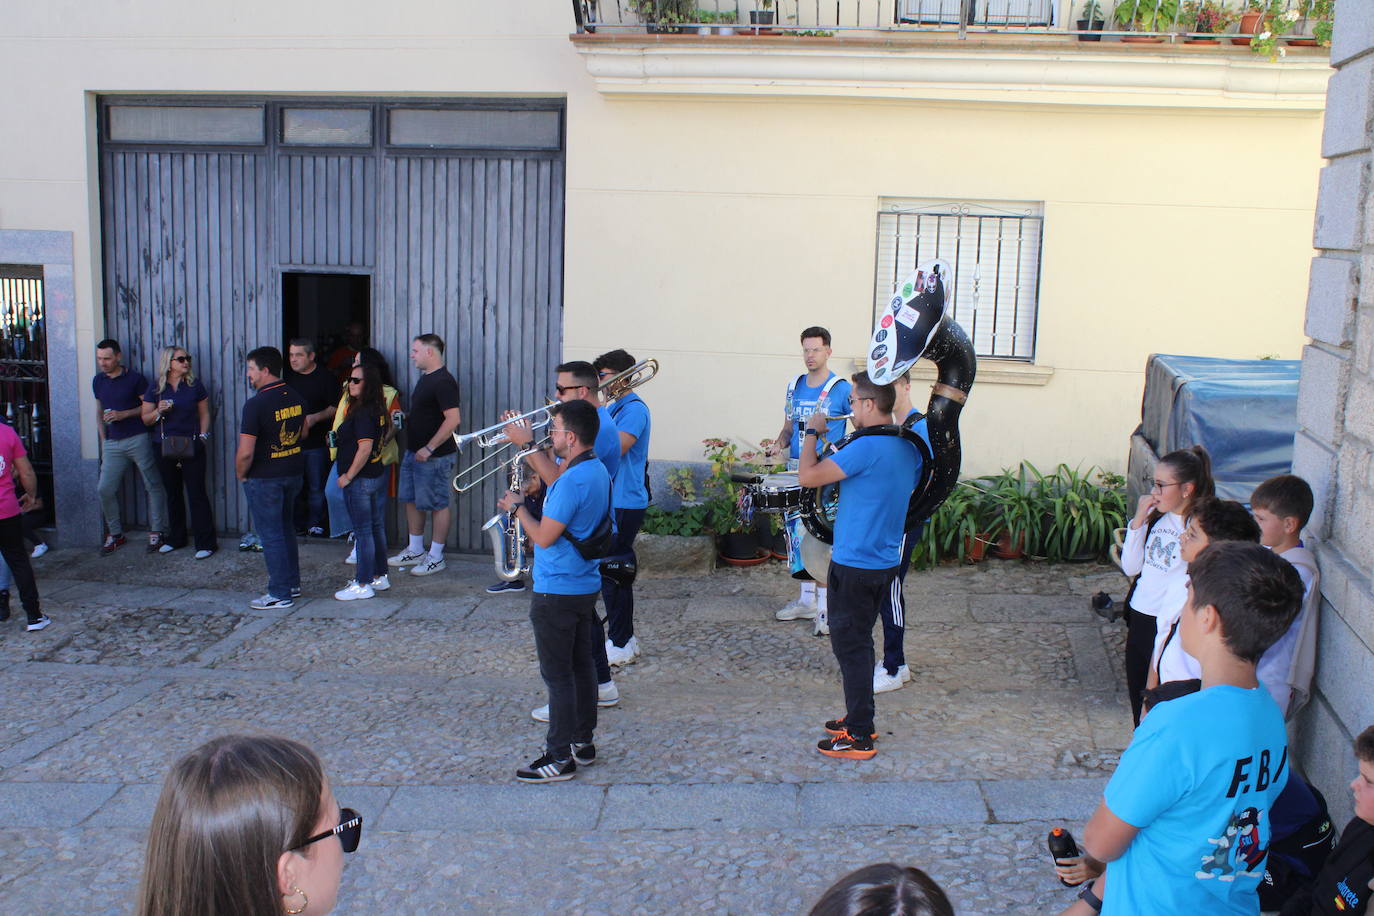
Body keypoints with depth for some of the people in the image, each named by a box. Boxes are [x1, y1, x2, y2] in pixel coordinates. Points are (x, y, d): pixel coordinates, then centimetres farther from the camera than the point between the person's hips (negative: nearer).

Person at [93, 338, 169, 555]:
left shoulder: (135, 378, -2)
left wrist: (124, 414, -13)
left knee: (153, 485, -1)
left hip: (138, 439, -4)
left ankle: (155, 532, 9)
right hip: (113, 444, 4)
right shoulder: (98, 381, 13)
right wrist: (103, 441, 14)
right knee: (105, 489, -2)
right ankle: (115, 534, 13)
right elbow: (99, 413, 21)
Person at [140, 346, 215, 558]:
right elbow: (146, 419, 6)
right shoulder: (155, 389, 4)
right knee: (173, 494, 13)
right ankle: (175, 538, 25)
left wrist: (203, 435, -3)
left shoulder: (195, 385, 3)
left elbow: (204, 413, 9)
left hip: (192, 447, -2)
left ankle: (205, 542, -2)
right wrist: (159, 411, -14)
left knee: (197, 493, -5)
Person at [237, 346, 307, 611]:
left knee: (271, 534, 1)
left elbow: (246, 452, -21)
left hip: (264, 478, -7)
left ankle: (280, 594, 6)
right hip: (294, 472, 8)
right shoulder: (295, 397, 3)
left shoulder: (256, 404, -21)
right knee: (285, 529, 21)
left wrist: (241, 475, -4)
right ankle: (292, 583, 28)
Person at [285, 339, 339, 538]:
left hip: (316, 441, -4)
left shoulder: (326, 377, -4)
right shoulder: (288, 377, 10)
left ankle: (315, 524, 13)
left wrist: (315, 418, -18)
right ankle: (297, 524, 16)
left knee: (316, 487, 2)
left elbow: (336, 407, -5)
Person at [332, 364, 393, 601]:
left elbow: (365, 448, -26)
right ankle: (380, 577, 26)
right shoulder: (378, 409, 7)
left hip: (360, 480, -9)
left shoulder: (362, 413, -20)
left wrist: (348, 476, -19)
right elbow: (388, 434, 20)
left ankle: (363, 584, 6)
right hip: (378, 473, 9)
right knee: (377, 528, 16)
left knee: (363, 531, -1)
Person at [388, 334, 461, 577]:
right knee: (411, 500, 16)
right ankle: (415, 550, 29)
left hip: (434, 456, -10)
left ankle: (435, 557, 8)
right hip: (414, 452, 10)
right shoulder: (425, 378, 14)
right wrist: (404, 419, 11)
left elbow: (453, 419, -26)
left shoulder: (443, 382, -18)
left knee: (437, 505, 0)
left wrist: (429, 449, -24)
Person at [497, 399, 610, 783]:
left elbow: (544, 537, -21)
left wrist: (518, 507, -6)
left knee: (558, 675, -1)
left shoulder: (572, 481, -24)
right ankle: (583, 743, 27)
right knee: (581, 665, 17)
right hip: (586, 585, 10)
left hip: (557, 592, -10)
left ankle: (560, 758, 6)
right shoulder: (598, 471, 6)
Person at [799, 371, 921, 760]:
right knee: (859, 642, 20)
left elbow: (807, 476, -22)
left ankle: (859, 738, 7)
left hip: (855, 565, -9)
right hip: (886, 562, 9)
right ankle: (859, 719, 31)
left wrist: (813, 432, -6)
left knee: (851, 646, 1)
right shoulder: (909, 449, 6)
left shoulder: (866, 448, -23)